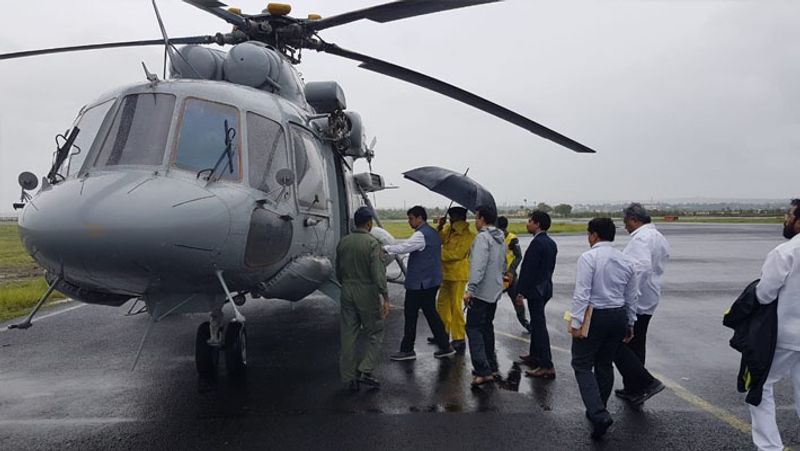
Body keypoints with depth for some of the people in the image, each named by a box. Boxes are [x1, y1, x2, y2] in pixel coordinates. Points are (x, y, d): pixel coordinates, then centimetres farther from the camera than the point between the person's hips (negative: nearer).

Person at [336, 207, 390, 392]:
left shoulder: (343, 242, 5)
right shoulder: (372, 243, -13)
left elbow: (338, 272, 13)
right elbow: (378, 273, -19)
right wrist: (385, 298, -17)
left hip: (347, 292, 6)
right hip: (367, 293, -5)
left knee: (348, 335, 10)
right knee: (375, 334, 9)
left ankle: (349, 378, 17)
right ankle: (365, 371, 1)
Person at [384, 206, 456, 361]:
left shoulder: (421, 234, -16)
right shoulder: (433, 233, 15)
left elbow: (403, 247, -23)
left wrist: (385, 248, -16)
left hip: (419, 283, -9)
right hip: (431, 282, 9)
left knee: (410, 314, 1)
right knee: (430, 313, 14)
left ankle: (407, 350, 10)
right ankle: (445, 346, 15)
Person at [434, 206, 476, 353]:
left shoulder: (468, 235, -15)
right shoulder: (448, 229, 7)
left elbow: (456, 253, -20)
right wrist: (440, 227, -13)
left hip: (458, 274, -8)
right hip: (446, 273, 8)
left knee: (456, 307, -4)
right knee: (442, 304, 17)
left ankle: (459, 338, 4)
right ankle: (443, 333, 31)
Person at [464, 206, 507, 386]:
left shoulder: (482, 237, -15)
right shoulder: (501, 239, 14)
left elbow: (478, 266, -25)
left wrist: (470, 289, -26)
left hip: (481, 292, -9)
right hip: (495, 292, 9)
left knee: (474, 329, -6)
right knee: (487, 327, 19)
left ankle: (483, 371, -11)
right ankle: (491, 367, 24)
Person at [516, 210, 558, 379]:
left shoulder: (537, 243, -19)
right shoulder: (551, 243, 10)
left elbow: (529, 269, -20)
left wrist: (521, 292, -16)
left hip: (535, 289, -10)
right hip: (545, 287, 10)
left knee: (539, 325, -7)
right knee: (537, 322, 21)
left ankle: (547, 366, -6)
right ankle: (535, 355, 35)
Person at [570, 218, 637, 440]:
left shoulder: (589, 257, -14)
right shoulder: (627, 261, 7)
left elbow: (582, 293, -19)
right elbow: (631, 297, 12)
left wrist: (576, 322, -16)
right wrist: (630, 324, 21)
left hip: (594, 317, -6)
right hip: (618, 317, 7)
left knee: (582, 365, 2)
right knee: (605, 365, 18)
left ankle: (599, 414, -11)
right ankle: (597, 411, 31)